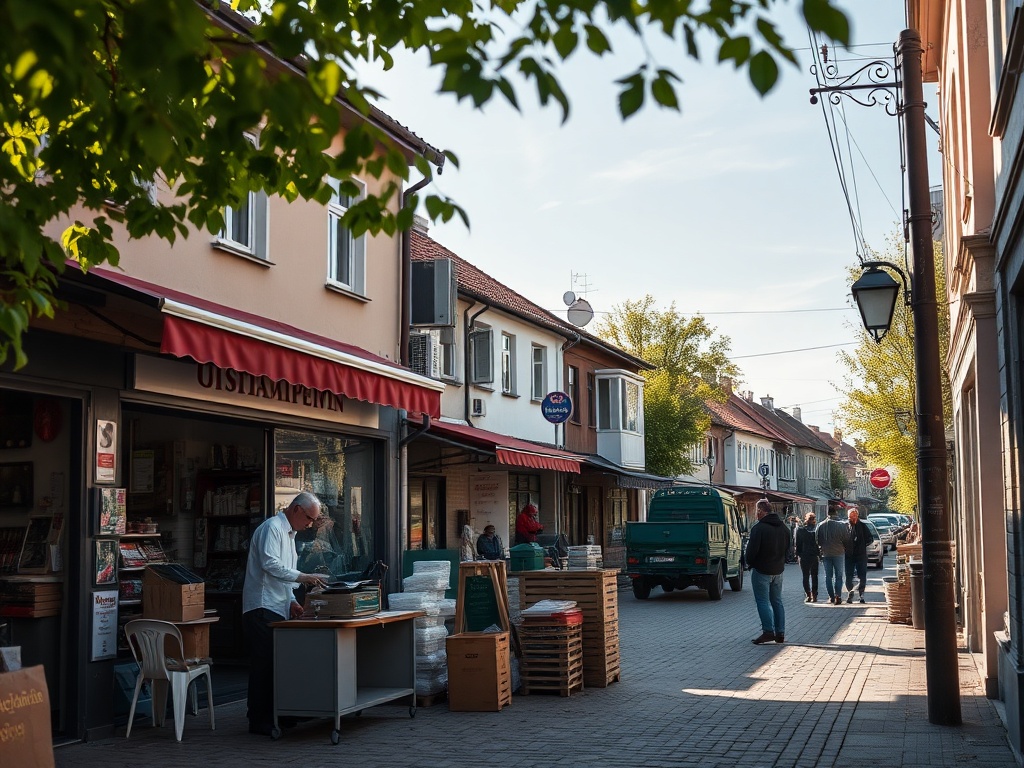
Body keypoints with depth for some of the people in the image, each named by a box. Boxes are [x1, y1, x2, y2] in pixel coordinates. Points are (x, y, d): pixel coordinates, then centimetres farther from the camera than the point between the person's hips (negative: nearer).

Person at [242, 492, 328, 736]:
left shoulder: (289, 533, 22)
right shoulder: (271, 528, -9)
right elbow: (270, 564, -23)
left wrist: (292, 601, 14)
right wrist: (303, 577, -24)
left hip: (278, 609, 10)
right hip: (262, 608, -10)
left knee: (277, 664, 9)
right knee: (264, 665, -8)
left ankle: (275, 716, 13)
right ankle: (260, 722, -4)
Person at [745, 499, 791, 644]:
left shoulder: (759, 527, -18)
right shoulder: (784, 527, 7)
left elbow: (752, 550, -18)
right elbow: (788, 548, 14)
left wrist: (750, 563, 0)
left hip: (762, 570, -7)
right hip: (779, 570, 7)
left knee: (762, 601, -1)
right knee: (777, 601, 13)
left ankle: (768, 631, -7)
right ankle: (780, 633, 14)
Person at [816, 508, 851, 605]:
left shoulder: (821, 525, -4)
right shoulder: (842, 525, -11)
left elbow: (816, 539, 0)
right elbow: (847, 539, -8)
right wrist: (844, 547, 11)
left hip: (826, 554, 2)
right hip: (839, 553, -2)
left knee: (828, 576, 10)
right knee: (838, 576, 5)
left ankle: (831, 597, 10)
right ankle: (838, 596, -5)